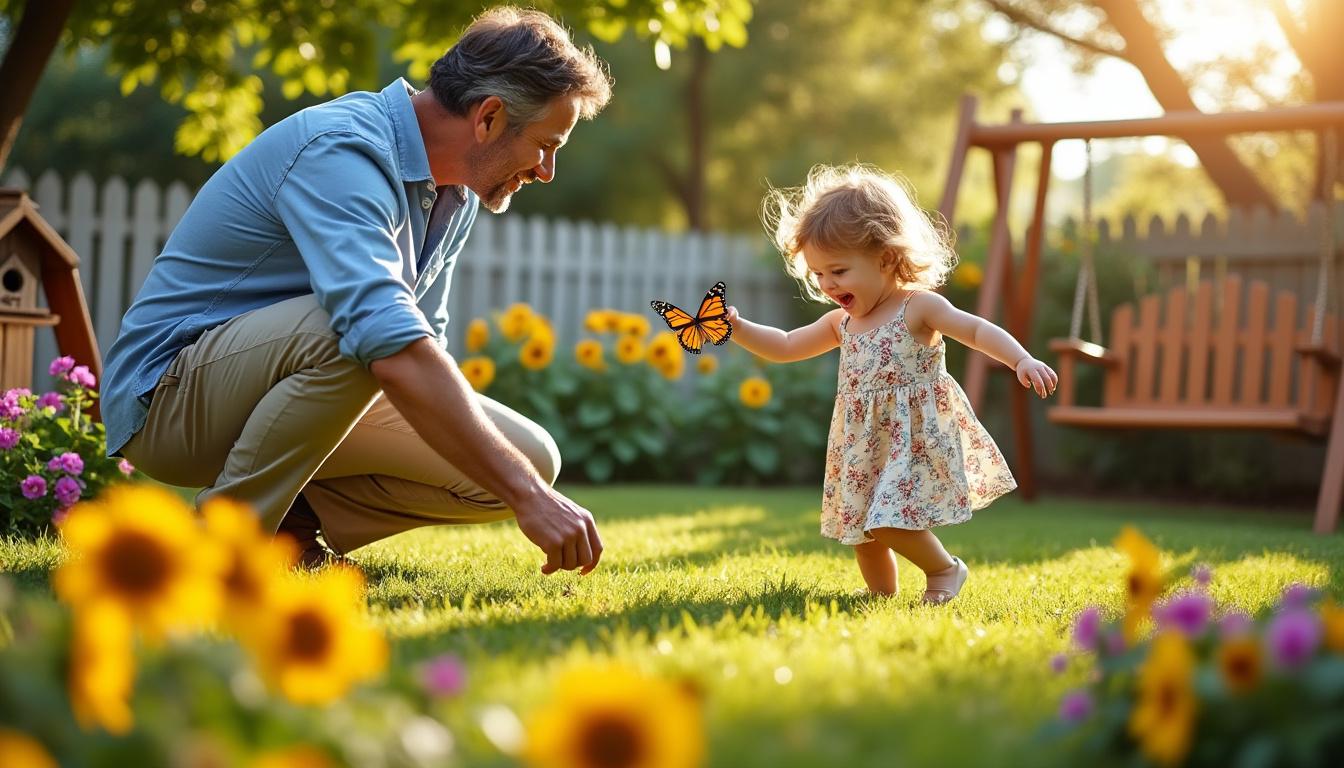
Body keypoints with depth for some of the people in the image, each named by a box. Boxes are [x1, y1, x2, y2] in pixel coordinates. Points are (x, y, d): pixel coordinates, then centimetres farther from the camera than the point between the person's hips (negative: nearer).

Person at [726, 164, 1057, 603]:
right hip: (864, 448, 7)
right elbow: (785, 347, 18)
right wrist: (737, 328, 5)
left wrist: (1023, 361, -31)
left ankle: (945, 568, 7)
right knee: (861, 530, 10)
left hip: (915, 440, -7)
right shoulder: (841, 324, 9)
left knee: (888, 522, -17)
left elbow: (977, 331, -16)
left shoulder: (918, 308, -10)